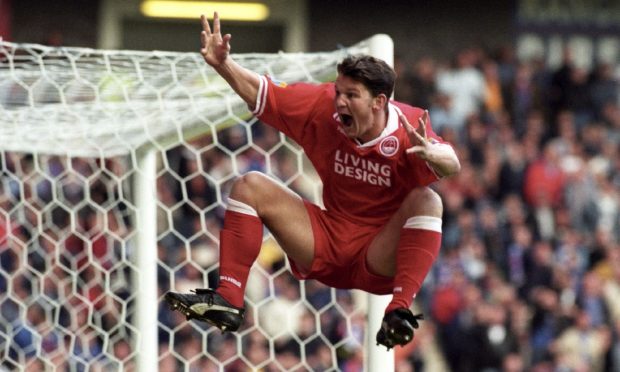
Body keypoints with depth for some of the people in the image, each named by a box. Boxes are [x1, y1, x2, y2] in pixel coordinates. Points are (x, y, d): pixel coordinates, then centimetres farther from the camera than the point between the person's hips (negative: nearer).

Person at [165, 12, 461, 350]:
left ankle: (399, 312, -40)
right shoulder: (323, 107, -8)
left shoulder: (409, 128, -21)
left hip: (380, 259, -5)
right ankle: (227, 300, -18)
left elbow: (452, 165, -38)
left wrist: (430, 153, -60)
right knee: (250, 187, -7)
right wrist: (222, 64, -18)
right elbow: (262, 94, -2)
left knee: (427, 200, -32)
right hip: (326, 245, 5)